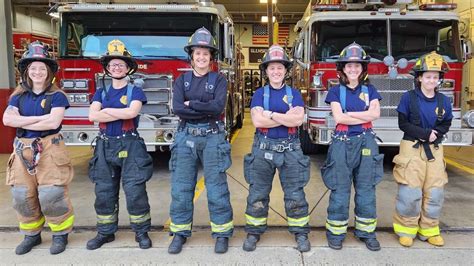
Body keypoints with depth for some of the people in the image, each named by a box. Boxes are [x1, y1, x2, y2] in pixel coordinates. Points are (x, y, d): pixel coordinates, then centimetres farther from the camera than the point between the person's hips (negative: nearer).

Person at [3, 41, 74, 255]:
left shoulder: (56, 96, -3)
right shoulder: (18, 96, 10)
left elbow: (53, 122, -16)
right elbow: (7, 119, -6)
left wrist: (23, 122, -7)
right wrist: (39, 118, -13)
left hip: (49, 149, -5)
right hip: (23, 150, 5)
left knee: (52, 195, -5)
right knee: (23, 195, 9)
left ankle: (60, 234, 13)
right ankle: (31, 234, 26)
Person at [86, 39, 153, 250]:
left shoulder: (135, 91, 3)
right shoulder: (101, 92, 12)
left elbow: (132, 112, -17)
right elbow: (92, 115, -5)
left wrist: (107, 110, -5)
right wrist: (122, 113, -10)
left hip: (130, 146, -4)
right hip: (105, 146, 4)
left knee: (135, 191, -4)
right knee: (104, 192, 9)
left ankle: (141, 232, 9)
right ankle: (105, 232, 22)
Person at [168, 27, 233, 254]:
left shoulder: (218, 80, 4)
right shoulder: (182, 80, 9)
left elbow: (218, 106, -14)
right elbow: (177, 108, -8)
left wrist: (191, 104, -9)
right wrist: (206, 110, -11)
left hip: (212, 137, -2)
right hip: (186, 137, 2)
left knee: (216, 188, 2)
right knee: (181, 188, 5)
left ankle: (222, 233, 14)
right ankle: (180, 233, 19)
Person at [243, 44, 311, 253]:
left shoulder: (294, 93, 6)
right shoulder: (260, 93, 4)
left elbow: (298, 120, -10)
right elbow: (257, 120, -12)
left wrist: (271, 114, -11)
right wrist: (286, 117, -10)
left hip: (290, 149, 0)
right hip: (263, 148, 0)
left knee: (295, 194, 5)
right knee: (257, 194, 7)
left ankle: (301, 233, 19)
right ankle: (254, 232, 21)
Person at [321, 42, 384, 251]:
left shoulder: (369, 90, 10)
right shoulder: (336, 91, 4)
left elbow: (375, 113, -6)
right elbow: (338, 117, -10)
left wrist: (349, 113, -8)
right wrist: (364, 116, -5)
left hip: (366, 143, 2)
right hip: (342, 142, -2)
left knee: (366, 189, 7)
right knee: (340, 190, 2)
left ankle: (366, 232, 18)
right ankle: (335, 232, 12)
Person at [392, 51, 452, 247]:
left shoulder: (443, 101, 6)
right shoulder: (408, 98, -5)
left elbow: (446, 124, 11)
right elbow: (403, 124, -7)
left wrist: (436, 134, -10)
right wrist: (425, 133, -17)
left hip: (434, 150, 4)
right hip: (412, 148, -4)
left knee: (435, 192, 6)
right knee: (410, 192, -4)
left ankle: (429, 230, 20)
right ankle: (406, 229, 11)